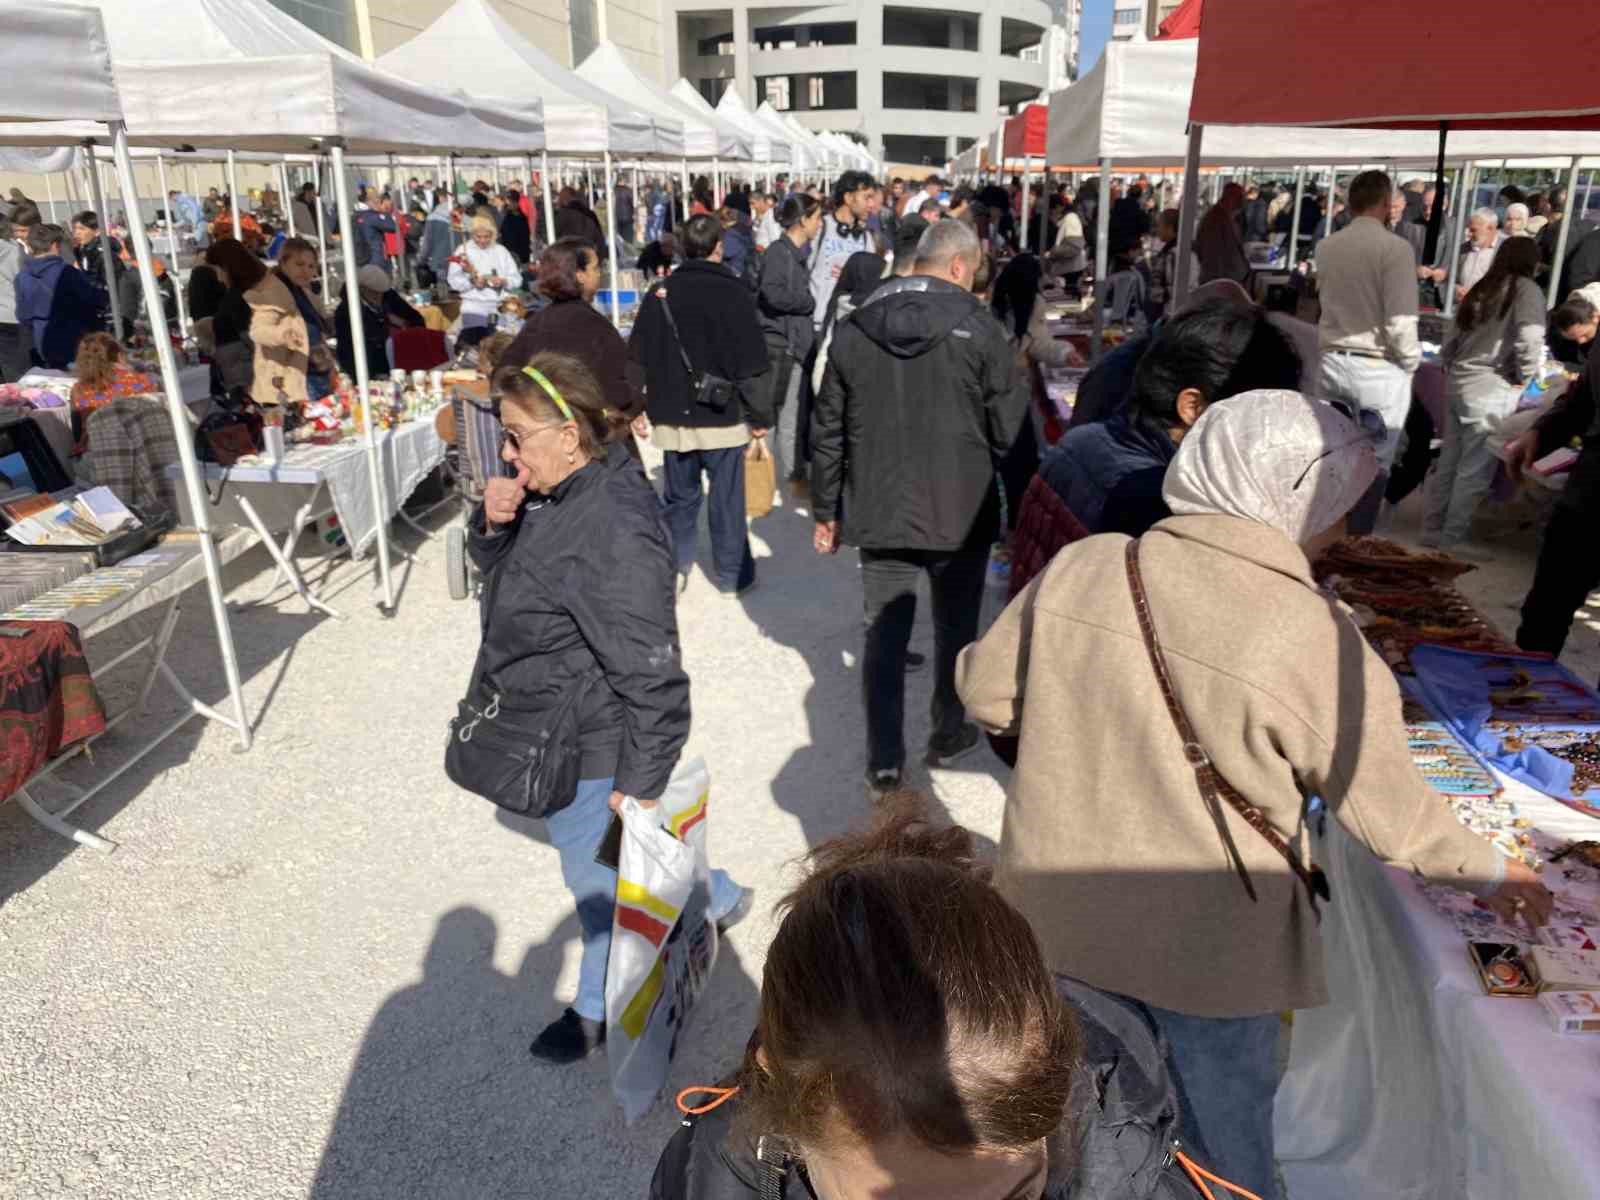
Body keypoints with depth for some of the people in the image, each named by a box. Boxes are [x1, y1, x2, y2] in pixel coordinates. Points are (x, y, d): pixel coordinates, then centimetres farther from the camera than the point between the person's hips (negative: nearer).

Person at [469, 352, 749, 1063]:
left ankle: (601, 1009, 39)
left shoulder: (609, 531, -31)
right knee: (604, 855, 28)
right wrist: (494, 525, -7)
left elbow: (648, 667, -29)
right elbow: (497, 567, 17)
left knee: (597, 875, 13)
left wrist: (640, 779, -24)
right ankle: (714, 897, 50)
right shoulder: (555, 493, 0)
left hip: (587, 749, -10)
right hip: (555, 729, 10)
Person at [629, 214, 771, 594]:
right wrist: (760, 415, -1)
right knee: (726, 498, 6)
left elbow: (639, 358, 7)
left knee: (680, 496, 14)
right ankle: (732, 574, 15)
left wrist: (640, 408, 16)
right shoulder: (733, 292, -9)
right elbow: (751, 363, -9)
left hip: (672, 415, 4)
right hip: (723, 415, -4)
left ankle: (674, 569, 17)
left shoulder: (659, 293, 3)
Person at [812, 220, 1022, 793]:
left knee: (885, 633, 10)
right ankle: (948, 735, 33)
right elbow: (1010, 428, -8)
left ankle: (884, 760, 14)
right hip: (961, 511, -2)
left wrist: (827, 510, 15)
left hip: (878, 512, 2)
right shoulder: (979, 328, -9)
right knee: (955, 628, 17)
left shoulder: (853, 329, 3)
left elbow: (827, 431, 6)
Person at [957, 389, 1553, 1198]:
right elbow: (1391, 815, -9)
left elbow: (985, 691, -1)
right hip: (1205, 942, -3)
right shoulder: (1315, 640, -22)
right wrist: (1490, 871, 12)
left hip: (1057, 906, 4)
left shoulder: (1081, 567, -12)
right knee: (1227, 1132, 24)